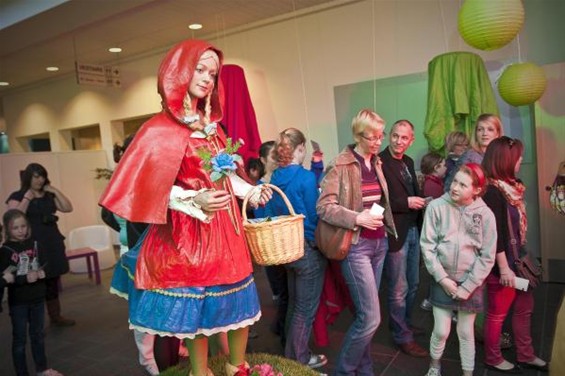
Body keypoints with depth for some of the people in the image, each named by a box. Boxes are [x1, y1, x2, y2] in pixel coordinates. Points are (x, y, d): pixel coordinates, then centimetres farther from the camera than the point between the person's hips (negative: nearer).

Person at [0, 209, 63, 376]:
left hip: (37, 297, 4)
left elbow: (46, 266, 1)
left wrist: (41, 273, -19)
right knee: (19, 338, 7)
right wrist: (26, 278, -26)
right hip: (18, 301, -4)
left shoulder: (34, 244, 0)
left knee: (38, 335, 18)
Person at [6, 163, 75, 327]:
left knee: (53, 281, 12)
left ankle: (56, 316, 23)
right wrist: (26, 199, -17)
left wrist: (55, 191, -1)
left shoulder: (49, 195, 13)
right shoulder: (17, 196, -1)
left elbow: (68, 208, 5)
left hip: (53, 244, 5)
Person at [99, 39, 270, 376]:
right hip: (190, 230, -7)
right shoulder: (161, 128, -9)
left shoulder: (212, 125, 12)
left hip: (226, 226, 7)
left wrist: (252, 191, 3)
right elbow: (154, 187, -14)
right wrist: (195, 200, -26)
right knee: (199, 309, 5)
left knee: (240, 303, 13)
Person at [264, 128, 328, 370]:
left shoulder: (274, 177, 0)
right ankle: (300, 359, 23)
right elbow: (314, 215, -17)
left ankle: (291, 354, 35)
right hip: (308, 249, -7)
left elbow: (269, 214, 4)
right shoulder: (306, 177, -19)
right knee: (306, 307, 10)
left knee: (294, 303, 22)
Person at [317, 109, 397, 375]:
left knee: (364, 314, 14)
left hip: (379, 243, 7)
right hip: (356, 246, -7)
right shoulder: (340, 165, -11)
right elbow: (323, 207, -15)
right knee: (371, 318, -6)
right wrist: (356, 218, -23)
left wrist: (385, 227, 15)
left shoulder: (377, 163, 12)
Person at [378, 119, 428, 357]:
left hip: (414, 230, 9)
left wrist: (421, 201, 0)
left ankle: (405, 323, 41)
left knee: (413, 284, 21)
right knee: (399, 289, 5)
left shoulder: (408, 162, 11)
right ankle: (402, 337, 22)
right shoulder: (379, 162, -17)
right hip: (394, 233, -8)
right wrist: (406, 203, -22)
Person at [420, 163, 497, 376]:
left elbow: (487, 257, -4)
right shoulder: (437, 207, -11)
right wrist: (442, 278, -11)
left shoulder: (485, 214, -8)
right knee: (441, 331, 6)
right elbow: (427, 246, -8)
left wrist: (467, 287, -8)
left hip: (470, 283, 1)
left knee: (466, 333, 13)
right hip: (442, 280, 0)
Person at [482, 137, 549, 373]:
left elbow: (515, 227, 12)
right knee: (498, 313, 7)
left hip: (517, 258, 9)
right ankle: (493, 359, 25)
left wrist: (520, 259, 17)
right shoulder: (492, 191, -21)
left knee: (524, 307, 20)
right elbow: (495, 233, -22)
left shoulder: (510, 186, 7)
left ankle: (525, 356, 37)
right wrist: (503, 268, -20)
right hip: (502, 263, -9)